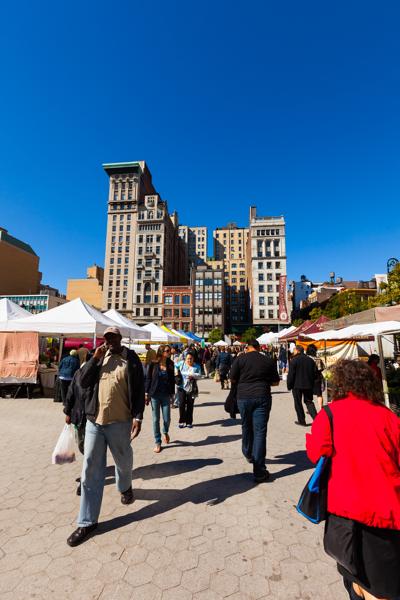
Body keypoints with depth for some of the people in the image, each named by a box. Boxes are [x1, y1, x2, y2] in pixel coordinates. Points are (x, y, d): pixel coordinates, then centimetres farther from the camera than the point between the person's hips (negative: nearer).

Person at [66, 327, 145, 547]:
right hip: (94, 421, 3)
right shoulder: (99, 358, 6)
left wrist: (137, 417, -13)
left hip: (120, 422, -3)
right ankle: (87, 521, 22)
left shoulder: (131, 359, -6)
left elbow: (139, 390, -7)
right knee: (90, 470, 7)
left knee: (123, 461, 19)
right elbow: (83, 382, -2)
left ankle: (125, 487, 51)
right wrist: (95, 358, -11)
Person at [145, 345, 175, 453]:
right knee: (156, 419, 6)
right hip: (155, 395, -2)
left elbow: (172, 380, 5)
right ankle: (158, 442, 23)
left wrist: (172, 394, 5)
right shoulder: (153, 364, -8)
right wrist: (147, 394, -4)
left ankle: (165, 432, 38)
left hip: (166, 395, 2)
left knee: (167, 419, 4)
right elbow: (148, 379, -2)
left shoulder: (170, 364, -1)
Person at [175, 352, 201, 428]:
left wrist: (192, 375, -21)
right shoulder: (181, 364, 3)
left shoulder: (196, 366, 3)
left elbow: (199, 375, -6)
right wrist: (176, 372, -1)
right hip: (182, 388, 0)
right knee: (182, 404, -2)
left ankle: (189, 422, 19)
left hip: (192, 389, 1)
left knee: (190, 405, 6)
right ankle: (182, 421, 14)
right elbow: (174, 366, 16)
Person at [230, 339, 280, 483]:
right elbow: (275, 382, 8)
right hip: (262, 397, 0)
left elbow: (232, 379, -1)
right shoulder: (268, 360, 1)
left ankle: (248, 454, 43)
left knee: (246, 427, 22)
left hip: (243, 397, 1)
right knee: (260, 432, 2)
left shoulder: (240, 359, -3)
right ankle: (259, 471, 2)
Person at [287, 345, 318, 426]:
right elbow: (316, 373, 9)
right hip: (309, 385, 5)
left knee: (298, 403, 7)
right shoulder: (310, 360, 6)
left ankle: (301, 421, 11)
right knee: (309, 402, 15)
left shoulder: (294, 360, -12)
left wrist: (289, 385, -4)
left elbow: (291, 375, -13)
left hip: (297, 385, -5)